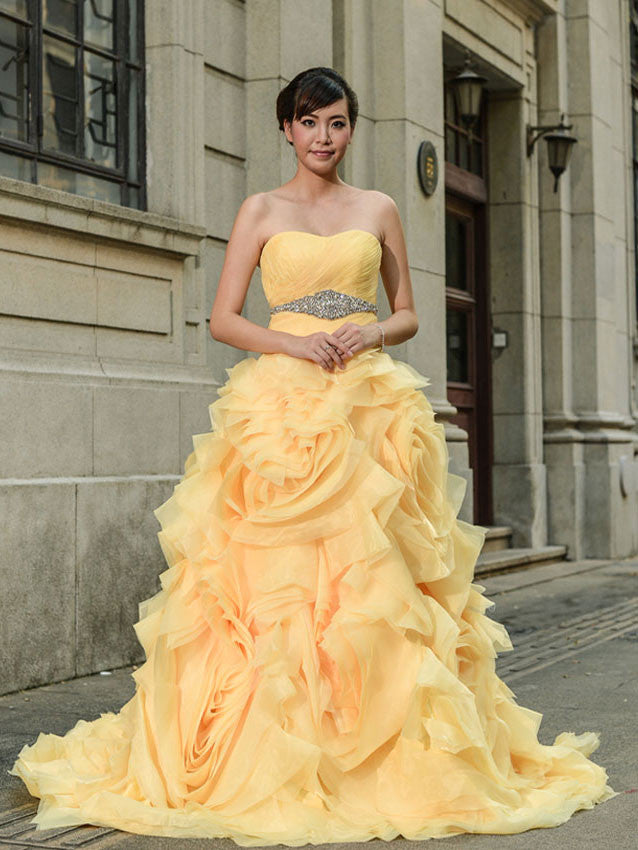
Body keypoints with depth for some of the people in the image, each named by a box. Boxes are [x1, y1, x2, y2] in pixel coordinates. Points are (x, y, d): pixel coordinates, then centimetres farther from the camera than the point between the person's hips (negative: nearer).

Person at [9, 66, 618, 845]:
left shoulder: (378, 210, 14)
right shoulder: (261, 210, 9)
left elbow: (408, 314, 16)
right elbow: (223, 320, 4)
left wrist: (371, 334, -5)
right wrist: (290, 342, -13)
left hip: (370, 406, 2)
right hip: (284, 404, -1)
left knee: (373, 574, -4)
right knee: (275, 573, -8)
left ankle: (388, 753, 4)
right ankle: (274, 760, -1)